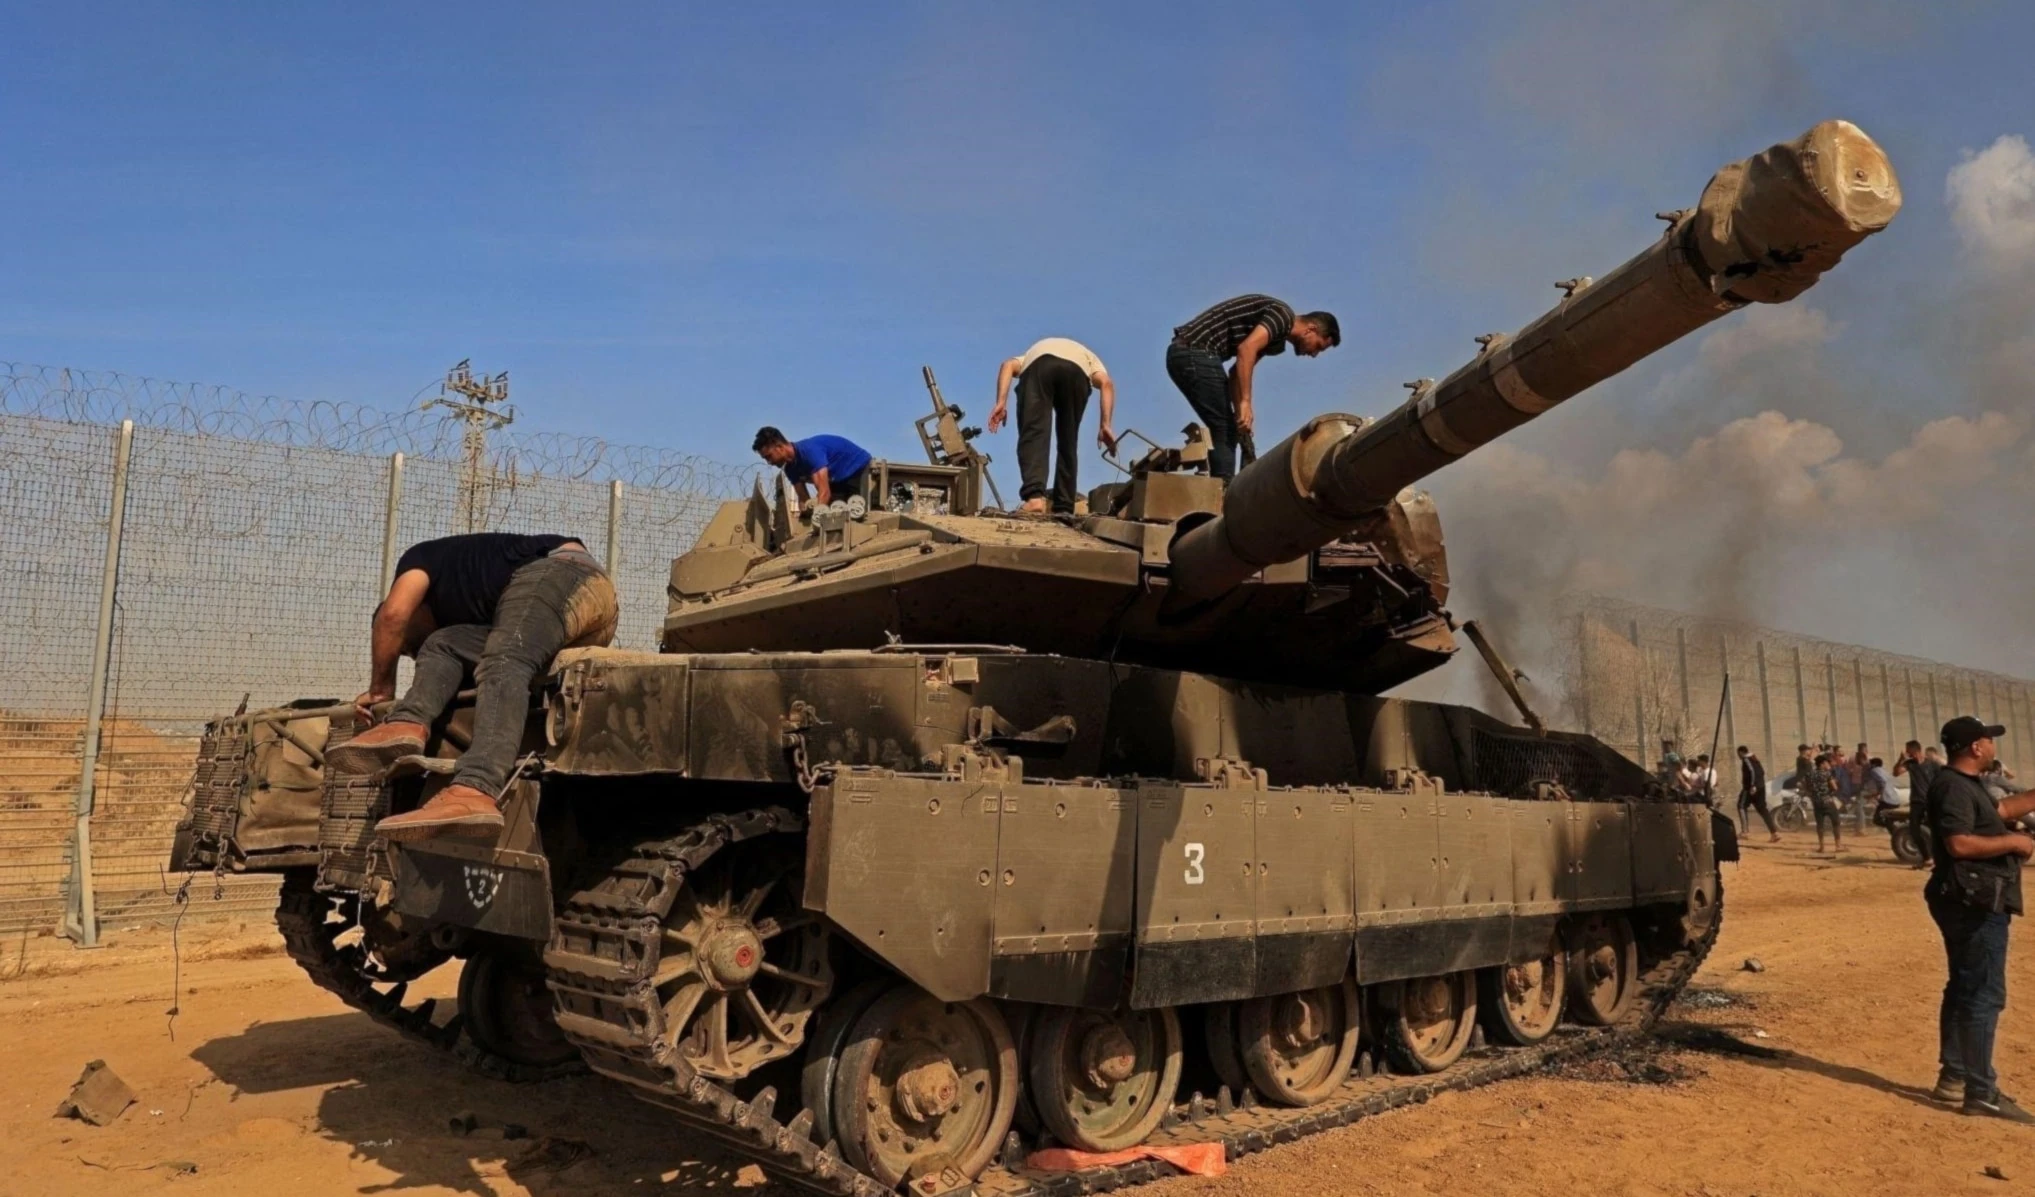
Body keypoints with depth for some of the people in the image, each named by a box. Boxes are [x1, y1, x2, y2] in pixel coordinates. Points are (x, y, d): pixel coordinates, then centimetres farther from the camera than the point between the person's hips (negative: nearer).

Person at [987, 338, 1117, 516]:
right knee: (1068, 443, 13)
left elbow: (1009, 365, 19)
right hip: (1077, 370, 1)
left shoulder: (1033, 353, 45)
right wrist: (1105, 425, 11)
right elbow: (1106, 383, 19)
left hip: (1039, 363, -1)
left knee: (1033, 433, -6)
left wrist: (1001, 402, 7)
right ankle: (1063, 508, 7)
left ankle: (1034, 496, -29)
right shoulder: (1087, 357, 43)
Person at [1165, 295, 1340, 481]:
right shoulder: (1283, 316, -6)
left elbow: (1237, 373, 22)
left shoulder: (1274, 335, 23)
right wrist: (1245, 402, -23)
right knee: (1225, 431, -7)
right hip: (1195, 352, -10)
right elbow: (1246, 348, -22)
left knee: (1226, 430, 14)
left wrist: (1240, 412, 13)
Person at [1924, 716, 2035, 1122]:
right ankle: (1982, 1093, -6)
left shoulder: (1967, 785, 16)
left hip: (1973, 903, 11)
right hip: (1975, 904, -11)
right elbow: (1959, 844, -27)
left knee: (1964, 989, 16)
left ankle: (1954, 1077, 25)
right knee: (1984, 995, -9)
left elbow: (2001, 810, 31)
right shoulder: (1953, 786, -17)